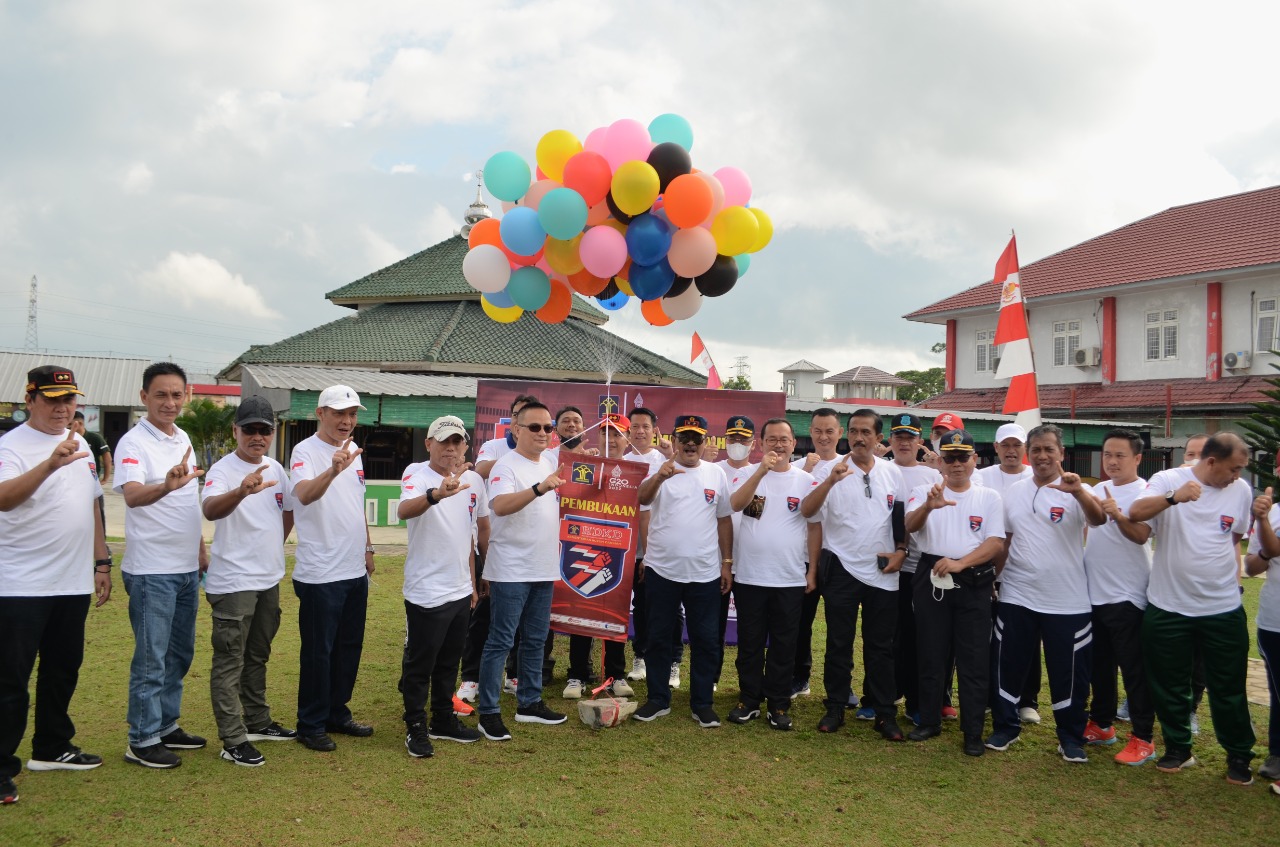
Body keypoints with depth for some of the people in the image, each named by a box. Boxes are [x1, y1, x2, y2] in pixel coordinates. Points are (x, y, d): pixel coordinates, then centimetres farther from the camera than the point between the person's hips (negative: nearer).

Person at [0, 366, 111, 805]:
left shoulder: (80, 445, 12)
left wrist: (101, 561, 15)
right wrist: (51, 464, -45)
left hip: (74, 584, 7)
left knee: (63, 671, 16)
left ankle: (52, 748, 30)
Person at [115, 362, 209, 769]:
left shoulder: (182, 438, 9)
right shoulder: (133, 443, -14)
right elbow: (132, 495, -32)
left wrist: (201, 548, 17)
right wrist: (165, 486, -52)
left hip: (187, 567, 8)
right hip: (152, 570, -8)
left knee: (180, 653, 15)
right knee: (152, 657, 0)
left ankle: (166, 725, 28)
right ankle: (142, 740, 11)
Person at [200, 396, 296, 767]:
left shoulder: (276, 469, 6)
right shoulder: (223, 469, -15)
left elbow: (288, 510, 22)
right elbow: (210, 510, -36)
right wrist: (242, 491, -54)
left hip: (269, 579, 7)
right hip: (233, 581, -7)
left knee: (258, 655, 19)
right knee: (230, 661, -3)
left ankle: (258, 722, 32)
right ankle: (233, 740, 2)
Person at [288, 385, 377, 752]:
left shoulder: (353, 450, 11)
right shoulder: (306, 451, -13)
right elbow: (304, 495, -33)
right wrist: (333, 470, -50)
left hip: (355, 570, 8)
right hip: (320, 573, -8)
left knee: (349, 647, 15)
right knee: (318, 652, 2)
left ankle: (337, 714, 29)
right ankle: (310, 725, 14)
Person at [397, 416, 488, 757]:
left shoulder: (473, 480, 4)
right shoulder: (418, 476, -15)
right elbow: (404, 511, -37)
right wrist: (436, 494, -58)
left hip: (461, 590, 6)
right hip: (426, 592, -6)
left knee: (449, 662, 18)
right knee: (419, 664, 4)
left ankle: (443, 721, 32)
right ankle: (415, 728, 17)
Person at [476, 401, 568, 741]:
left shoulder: (552, 460, 8)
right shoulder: (506, 466, -14)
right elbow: (500, 506, -31)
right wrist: (540, 488, -43)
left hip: (544, 569, 8)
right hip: (511, 570, -7)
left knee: (536, 639, 15)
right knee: (501, 642, -2)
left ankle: (530, 703, 27)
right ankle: (488, 712, 5)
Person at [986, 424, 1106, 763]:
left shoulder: (1076, 492, -7)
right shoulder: (1014, 492, 7)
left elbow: (1099, 519, -28)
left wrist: (1078, 492, -47)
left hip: (1067, 603, -4)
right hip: (1016, 598, 4)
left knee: (1068, 673, 6)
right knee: (1008, 667, 11)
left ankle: (1071, 737, 23)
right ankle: (1005, 726, 27)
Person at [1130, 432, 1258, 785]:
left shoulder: (1241, 490, 2)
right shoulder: (1168, 480, -9)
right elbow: (1136, 512, -26)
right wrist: (1174, 497, -39)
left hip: (1223, 609, 2)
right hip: (1168, 607, -1)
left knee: (1229, 690, 9)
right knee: (1169, 687, 12)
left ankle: (1239, 756, 26)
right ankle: (1178, 748, 30)